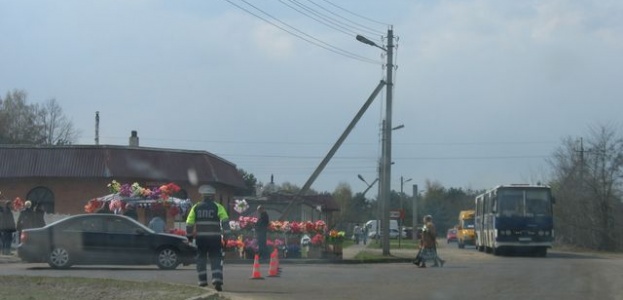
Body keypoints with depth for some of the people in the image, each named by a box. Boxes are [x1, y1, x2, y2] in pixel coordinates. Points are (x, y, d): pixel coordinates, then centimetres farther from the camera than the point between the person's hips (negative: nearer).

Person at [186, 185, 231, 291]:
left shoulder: (196, 207, 6)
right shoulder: (217, 207, 0)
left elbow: (189, 223, 5)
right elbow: (225, 221, -9)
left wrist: (189, 235, 13)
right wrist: (227, 234, -10)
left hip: (200, 237, 1)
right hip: (214, 237, -1)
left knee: (201, 259, 12)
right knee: (216, 259, 1)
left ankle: (202, 282, 10)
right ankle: (217, 281, -13)